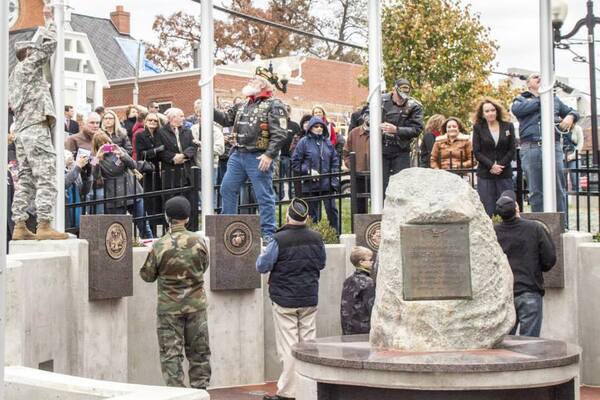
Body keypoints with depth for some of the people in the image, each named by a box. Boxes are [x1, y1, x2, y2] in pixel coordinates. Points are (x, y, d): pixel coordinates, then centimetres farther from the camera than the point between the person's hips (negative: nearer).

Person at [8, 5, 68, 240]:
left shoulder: (14, 76, 26)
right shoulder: (27, 66, 0)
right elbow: (49, 44, -8)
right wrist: (49, 20, 3)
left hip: (22, 130, 9)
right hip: (36, 128, -9)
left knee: (26, 181, 8)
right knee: (46, 179, -12)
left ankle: (20, 227, 5)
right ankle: (44, 226, -18)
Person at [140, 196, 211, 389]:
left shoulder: (159, 246, -13)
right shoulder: (198, 241, -7)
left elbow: (147, 275, -2)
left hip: (169, 307, -2)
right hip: (196, 304, 2)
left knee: (171, 354, 5)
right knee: (199, 352, 14)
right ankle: (200, 389, 19)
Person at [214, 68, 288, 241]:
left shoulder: (274, 105, -8)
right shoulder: (243, 106, 17)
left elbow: (279, 134, -16)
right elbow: (226, 119, 22)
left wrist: (269, 155, -23)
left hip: (258, 158, -8)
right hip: (237, 155, 8)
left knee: (264, 195, -3)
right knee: (227, 188, 11)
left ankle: (268, 233, 2)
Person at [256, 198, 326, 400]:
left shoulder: (279, 240, -17)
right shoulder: (316, 239, -1)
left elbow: (262, 266, -9)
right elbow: (322, 263, 14)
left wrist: (263, 253, 10)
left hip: (285, 301, -4)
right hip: (309, 300, 4)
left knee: (288, 346, 0)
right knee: (309, 343, 12)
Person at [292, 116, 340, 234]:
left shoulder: (327, 142, 9)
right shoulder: (304, 142, -2)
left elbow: (335, 161, 15)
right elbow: (295, 162, -2)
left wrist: (334, 178, 4)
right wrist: (308, 171, -13)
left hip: (327, 184, 2)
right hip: (310, 185, -2)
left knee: (332, 210, -1)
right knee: (313, 213, 6)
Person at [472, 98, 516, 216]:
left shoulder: (508, 126, 7)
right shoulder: (478, 128, 4)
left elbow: (512, 150, 4)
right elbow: (476, 152, -1)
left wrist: (500, 165, -9)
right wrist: (491, 166, -12)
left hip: (505, 173, 1)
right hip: (485, 174, -1)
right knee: (487, 209, -5)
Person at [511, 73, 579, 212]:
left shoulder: (554, 99, 24)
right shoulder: (522, 99, 16)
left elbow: (572, 111, 27)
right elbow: (516, 109, -7)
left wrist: (570, 117, 3)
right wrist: (540, 102, -3)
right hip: (530, 148, -2)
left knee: (559, 189, -3)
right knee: (536, 192, 2)